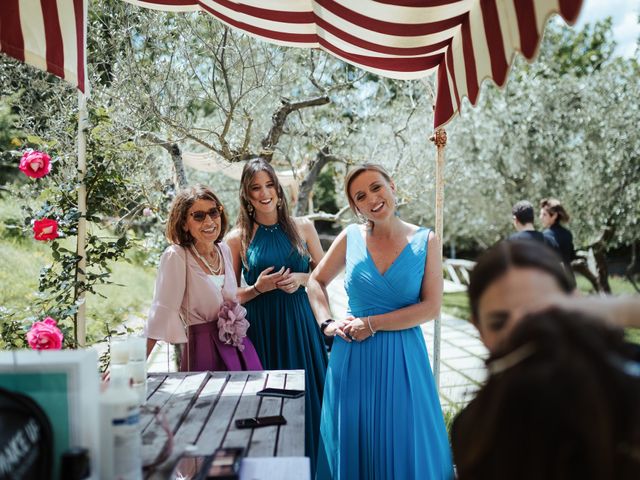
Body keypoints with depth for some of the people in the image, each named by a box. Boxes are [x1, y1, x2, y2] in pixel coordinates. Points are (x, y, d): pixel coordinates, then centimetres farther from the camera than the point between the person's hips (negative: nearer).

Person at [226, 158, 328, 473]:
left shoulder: (302, 228, 3)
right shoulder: (239, 238, -1)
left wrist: (301, 279, -9)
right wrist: (258, 288, -14)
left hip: (300, 325, 1)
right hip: (261, 329, -1)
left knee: (306, 396, 6)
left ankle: (311, 463, 24)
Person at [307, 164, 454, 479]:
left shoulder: (426, 241, -4)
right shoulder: (350, 237, 0)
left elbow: (431, 307, -10)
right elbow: (316, 282, 13)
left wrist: (372, 324, -13)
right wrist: (326, 324, -2)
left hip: (403, 358, -1)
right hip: (353, 357, 2)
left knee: (404, 446, 8)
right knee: (353, 447, 12)